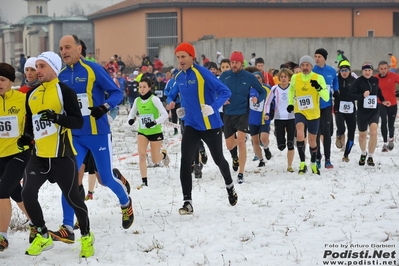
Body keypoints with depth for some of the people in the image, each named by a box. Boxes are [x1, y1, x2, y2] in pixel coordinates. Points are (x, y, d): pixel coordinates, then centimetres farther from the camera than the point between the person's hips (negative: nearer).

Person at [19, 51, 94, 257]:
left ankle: (86, 237, 24)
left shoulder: (65, 91, -7)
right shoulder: (32, 95, 11)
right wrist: (26, 137, 5)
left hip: (62, 155, -5)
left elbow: (78, 121, -12)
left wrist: (57, 117, -27)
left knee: (72, 197, 2)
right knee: (28, 194, -7)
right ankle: (43, 236, 13)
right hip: (39, 156, 5)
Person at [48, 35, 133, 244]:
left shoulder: (93, 70, -10)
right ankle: (67, 229, -6)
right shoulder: (60, 76, 5)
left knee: (106, 179, 7)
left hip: (98, 134, -4)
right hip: (73, 136, 4)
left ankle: (126, 203, 39)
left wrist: (104, 107, -25)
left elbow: (117, 93, -8)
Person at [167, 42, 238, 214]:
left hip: (211, 125, -4)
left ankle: (229, 186, 44)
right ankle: (187, 202, -8)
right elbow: (172, 94, 24)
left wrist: (213, 108, -34)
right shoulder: (178, 77, 3)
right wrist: (171, 102, 1)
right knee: (185, 162, -12)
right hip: (191, 125, 4)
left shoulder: (202, 73, -17)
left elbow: (225, 92, -20)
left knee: (218, 160, 14)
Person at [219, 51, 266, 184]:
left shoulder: (249, 77, -5)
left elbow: (262, 92, 6)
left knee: (241, 141, -19)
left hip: (242, 114, -2)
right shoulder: (224, 76, -1)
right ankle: (235, 156, 47)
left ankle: (241, 173, -12)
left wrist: (258, 99, -14)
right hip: (228, 114, 2)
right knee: (229, 145, 8)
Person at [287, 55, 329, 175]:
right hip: (300, 112, 0)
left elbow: (326, 98, -14)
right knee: (300, 135, -27)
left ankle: (313, 164, 39)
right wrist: (290, 103, 12)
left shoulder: (319, 78, -8)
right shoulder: (295, 78, -1)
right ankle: (302, 164, -20)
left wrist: (319, 88, -30)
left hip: (314, 114, 0)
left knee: (312, 141, 14)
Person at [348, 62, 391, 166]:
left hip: (374, 111, 1)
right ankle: (363, 154, 42)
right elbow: (351, 95, -14)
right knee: (362, 135, 15)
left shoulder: (375, 80, 2)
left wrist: (383, 101, 13)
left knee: (373, 133, -18)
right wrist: (362, 95, -27)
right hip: (362, 112, -1)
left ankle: (370, 157, -3)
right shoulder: (358, 81, -10)